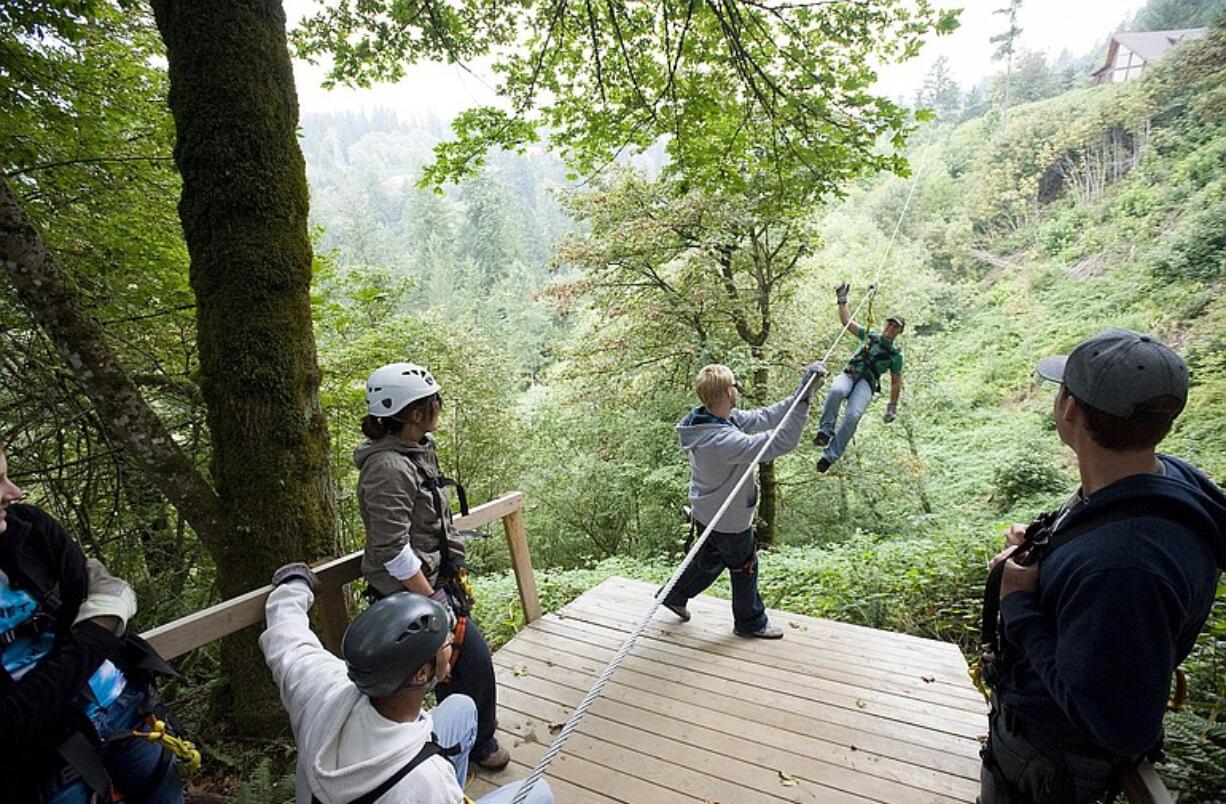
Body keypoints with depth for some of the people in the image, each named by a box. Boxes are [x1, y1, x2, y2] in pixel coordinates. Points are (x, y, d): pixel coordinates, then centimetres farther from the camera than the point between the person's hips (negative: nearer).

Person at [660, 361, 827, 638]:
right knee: (744, 568, 18)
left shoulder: (710, 418, -10)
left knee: (710, 558, 31)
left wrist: (801, 396, -14)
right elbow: (783, 442, -38)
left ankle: (675, 595, 47)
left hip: (706, 513, 8)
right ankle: (750, 623, 42)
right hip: (729, 521, -8)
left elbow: (761, 418, -8)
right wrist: (803, 400, -33)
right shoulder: (724, 441, -39)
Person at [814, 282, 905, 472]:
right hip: (848, 375, 1)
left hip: (866, 384, -1)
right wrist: (842, 300, 16)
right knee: (836, 390, -40)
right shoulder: (869, 336, 25)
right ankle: (825, 430, -32)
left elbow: (896, 382, 19)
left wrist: (892, 407, 13)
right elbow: (847, 321, 23)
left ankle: (830, 455, -29)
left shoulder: (896, 355, 19)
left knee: (852, 416, -32)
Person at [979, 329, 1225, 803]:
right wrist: (1039, 549, -8)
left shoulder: (1123, 567, -43)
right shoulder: (1163, 476, -11)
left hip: (1047, 759, -7)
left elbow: (1117, 725, -34)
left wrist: (1019, 606, -28)